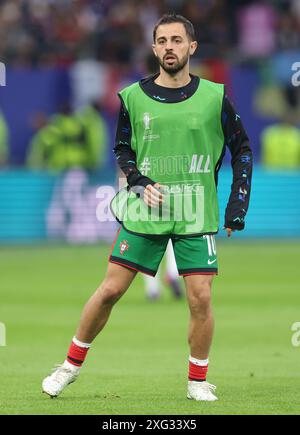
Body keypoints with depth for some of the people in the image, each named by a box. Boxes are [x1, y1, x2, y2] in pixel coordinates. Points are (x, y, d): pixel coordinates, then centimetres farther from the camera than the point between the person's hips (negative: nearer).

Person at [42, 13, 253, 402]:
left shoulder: (215, 97, -1)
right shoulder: (133, 97, 1)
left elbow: (242, 150, 7)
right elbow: (122, 148, 13)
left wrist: (237, 208, 1)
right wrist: (140, 184, -6)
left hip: (196, 215, -1)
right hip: (143, 213, 1)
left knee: (200, 299, -6)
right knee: (110, 289, 0)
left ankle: (198, 381, 11)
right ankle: (72, 364, 16)